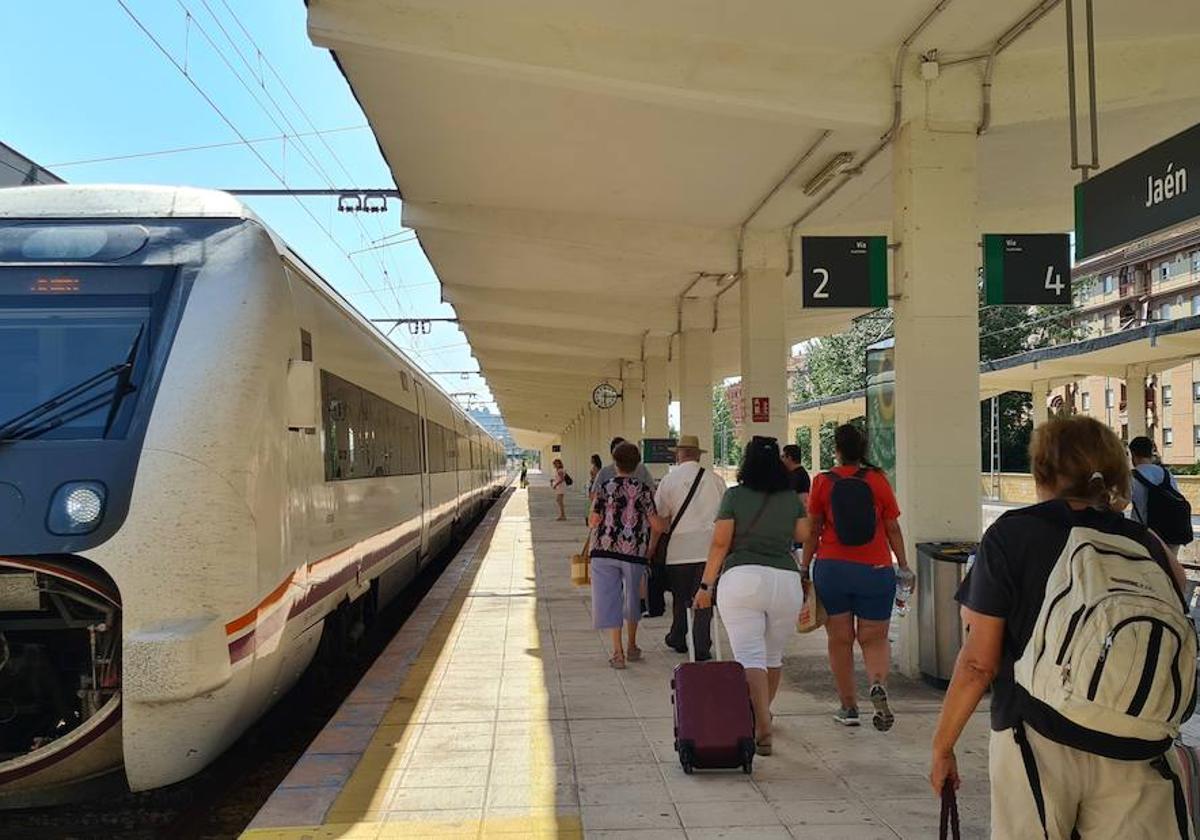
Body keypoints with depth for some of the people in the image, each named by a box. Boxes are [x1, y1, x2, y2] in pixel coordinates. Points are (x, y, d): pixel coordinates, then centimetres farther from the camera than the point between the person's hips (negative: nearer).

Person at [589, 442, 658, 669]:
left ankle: (617, 652, -2)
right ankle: (632, 647, 31)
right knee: (632, 596, 19)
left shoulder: (605, 488, -3)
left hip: (605, 550, -1)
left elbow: (594, 521, -4)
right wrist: (650, 550, 11)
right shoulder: (645, 490, -1)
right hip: (635, 551, 2)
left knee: (610, 598, 3)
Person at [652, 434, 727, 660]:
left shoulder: (669, 479, -1)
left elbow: (659, 521, 0)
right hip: (710, 547, 0)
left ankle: (678, 640, 31)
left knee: (680, 597, 15)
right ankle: (701, 648, 4)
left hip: (680, 547, 0)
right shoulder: (715, 479, 4)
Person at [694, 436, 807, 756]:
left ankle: (762, 729, -15)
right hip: (786, 580, 4)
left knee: (750, 657, -5)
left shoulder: (734, 496, -1)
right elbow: (803, 535, 16)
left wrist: (706, 585, 3)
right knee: (773, 655, 20)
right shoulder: (791, 498, 7)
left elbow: (720, 543, -4)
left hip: (742, 579, -3)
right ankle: (763, 714, 38)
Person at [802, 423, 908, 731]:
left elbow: (813, 530, 0)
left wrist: (804, 567, 10)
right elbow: (893, 528, 2)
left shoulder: (823, 482, -2)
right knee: (875, 639, 10)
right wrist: (903, 564, 12)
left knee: (840, 640, 10)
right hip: (875, 570, 0)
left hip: (831, 568, 0)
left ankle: (849, 707, 12)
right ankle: (879, 685, -17)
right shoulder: (878, 480, -1)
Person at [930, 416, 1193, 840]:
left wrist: (943, 745, 1)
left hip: (1039, 740, -3)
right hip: (1135, 753, 3)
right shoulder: (1145, 541, 4)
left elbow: (979, 662, -7)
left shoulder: (1012, 535, -6)